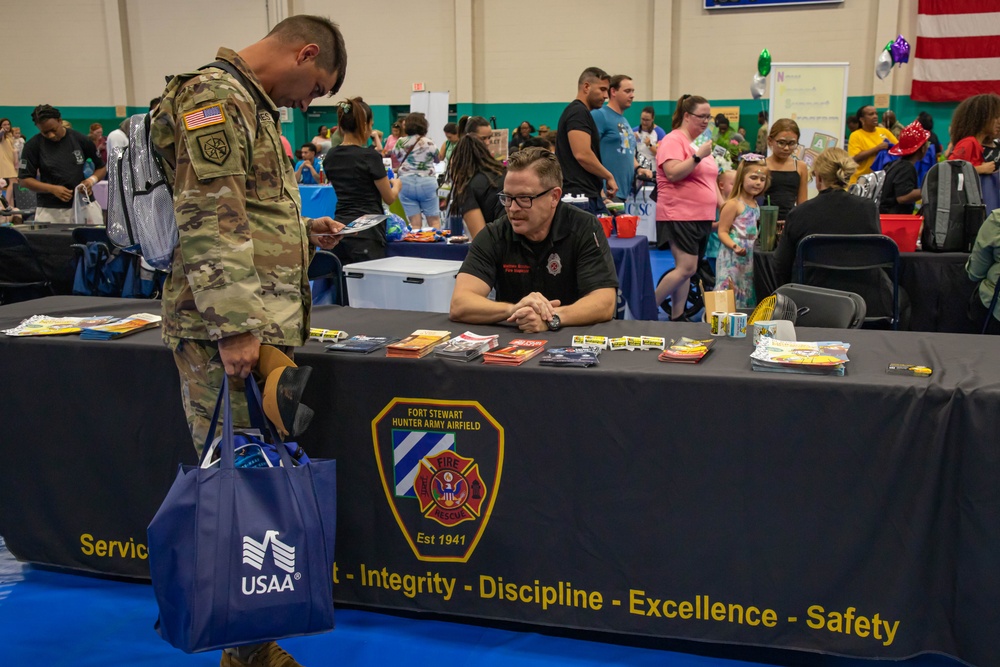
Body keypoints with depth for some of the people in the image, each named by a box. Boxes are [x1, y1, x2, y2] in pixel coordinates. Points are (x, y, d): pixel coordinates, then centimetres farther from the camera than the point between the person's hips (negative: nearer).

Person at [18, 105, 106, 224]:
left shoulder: (80, 140, 1)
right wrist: (52, 189, -14)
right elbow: (25, 179, 1)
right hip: (49, 211, -1)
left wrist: (92, 180, -11)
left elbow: (102, 167, 11)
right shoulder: (33, 145, -1)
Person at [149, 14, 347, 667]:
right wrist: (234, 326, -23)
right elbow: (206, 221, -20)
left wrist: (302, 232, 17)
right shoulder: (213, 97, -11)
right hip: (229, 336, -10)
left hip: (266, 327, 10)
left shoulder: (250, 104, 21)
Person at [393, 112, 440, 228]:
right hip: (426, 183, -2)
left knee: (415, 223, 2)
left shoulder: (400, 143, 1)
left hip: (406, 183, 2)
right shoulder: (429, 143, -5)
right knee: (434, 221, 7)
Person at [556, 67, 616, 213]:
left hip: (590, 195, 10)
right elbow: (582, 154, -22)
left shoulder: (577, 111, 22)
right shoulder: (578, 112, -10)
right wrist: (608, 176, -9)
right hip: (582, 195, -10)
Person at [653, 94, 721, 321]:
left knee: (686, 269, 8)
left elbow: (711, 179, 24)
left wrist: (723, 207, 17)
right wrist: (698, 156, -24)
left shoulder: (700, 143, 19)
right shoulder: (673, 141, -7)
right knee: (686, 268, -15)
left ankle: (677, 317, 14)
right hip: (679, 215, -9)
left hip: (702, 217, 9)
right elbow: (673, 174, -21)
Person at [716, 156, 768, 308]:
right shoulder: (733, 204, -11)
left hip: (751, 258, 8)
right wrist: (734, 246, -28)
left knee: (749, 298, 11)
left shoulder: (755, 205, 15)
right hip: (733, 260, -8)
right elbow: (722, 232, -15)